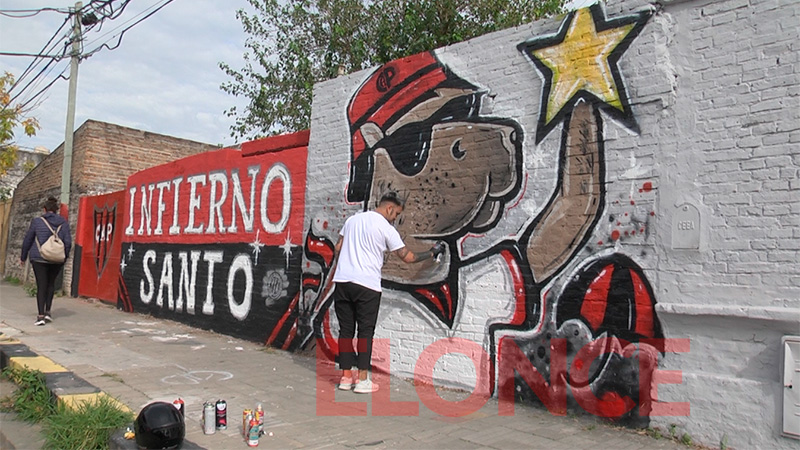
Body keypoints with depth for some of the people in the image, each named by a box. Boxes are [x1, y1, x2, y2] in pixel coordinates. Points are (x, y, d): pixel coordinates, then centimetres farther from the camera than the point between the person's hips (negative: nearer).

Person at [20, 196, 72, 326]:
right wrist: (65, 255, 13)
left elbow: (27, 240, 5)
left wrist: (23, 257, 16)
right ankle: (47, 311, 15)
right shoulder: (63, 222, 2)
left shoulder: (37, 221, -1)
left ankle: (41, 315, -5)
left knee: (41, 286, 0)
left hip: (39, 258, -2)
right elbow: (68, 241, -1)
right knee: (51, 283, 19)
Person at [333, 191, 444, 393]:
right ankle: (362, 380, 4)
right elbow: (407, 257, 1)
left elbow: (338, 248, 17)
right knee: (365, 331, 3)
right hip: (367, 285, -5)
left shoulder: (352, 219, 14)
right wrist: (432, 253, 14)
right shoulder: (386, 228, -2)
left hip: (342, 280, 5)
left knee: (346, 329, 10)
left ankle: (346, 376, 14)